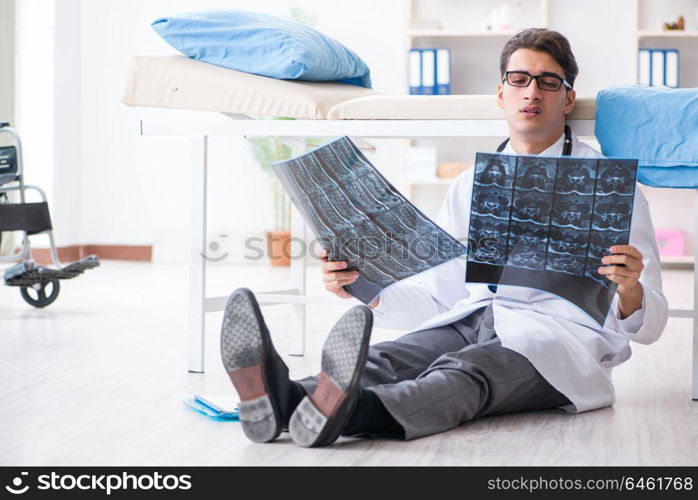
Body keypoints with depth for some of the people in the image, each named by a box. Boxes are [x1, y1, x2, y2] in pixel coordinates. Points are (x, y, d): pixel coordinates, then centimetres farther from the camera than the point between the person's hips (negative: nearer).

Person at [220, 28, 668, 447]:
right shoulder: (470, 186, 23)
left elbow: (649, 324, 4)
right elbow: (437, 294, 21)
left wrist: (630, 290, -21)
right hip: (470, 321, 5)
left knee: (464, 370, -38)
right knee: (387, 359, -30)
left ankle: (347, 411, -68)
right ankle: (284, 399, -60)